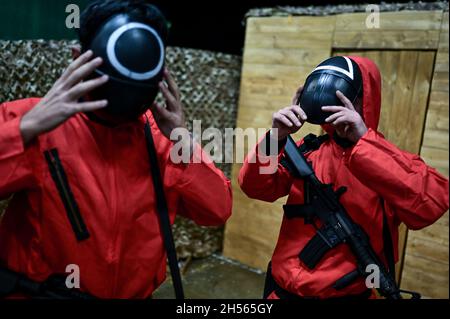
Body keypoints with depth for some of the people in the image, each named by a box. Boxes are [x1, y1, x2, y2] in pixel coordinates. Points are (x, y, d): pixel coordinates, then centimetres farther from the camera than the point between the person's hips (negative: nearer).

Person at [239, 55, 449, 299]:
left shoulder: (392, 160, -8)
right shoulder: (306, 150, 1)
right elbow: (255, 187, -7)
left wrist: (364, 141, -31)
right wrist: (275, 138, -23)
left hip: (345, 292, -3)